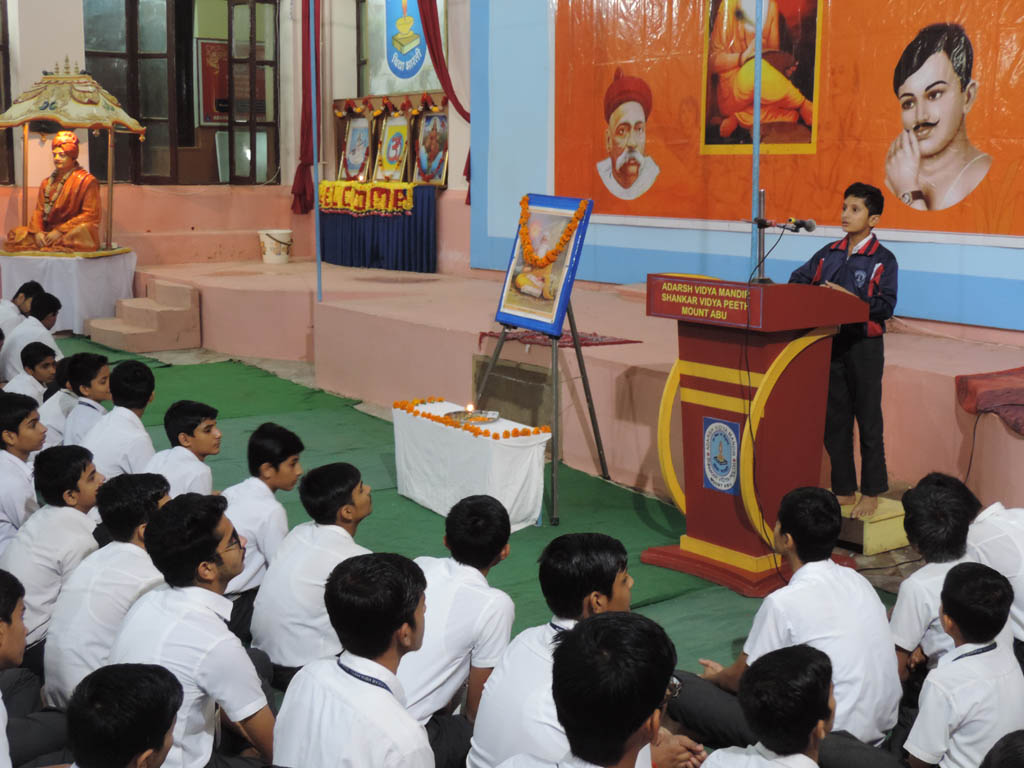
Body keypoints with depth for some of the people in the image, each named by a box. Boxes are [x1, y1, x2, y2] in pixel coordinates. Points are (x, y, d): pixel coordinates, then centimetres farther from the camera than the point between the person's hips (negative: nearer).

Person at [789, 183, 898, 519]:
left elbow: (885, 305, -13)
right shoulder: (830, 253, 9)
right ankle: (843, 490, 19)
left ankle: (871, 492, 14)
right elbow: (798, 279, 15)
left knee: (868, 421, 3)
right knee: (834, 421, 9)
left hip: (864, 345, -5)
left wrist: (851, 299, -22)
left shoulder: (882, 259, -6)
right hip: (831, 342, 5)